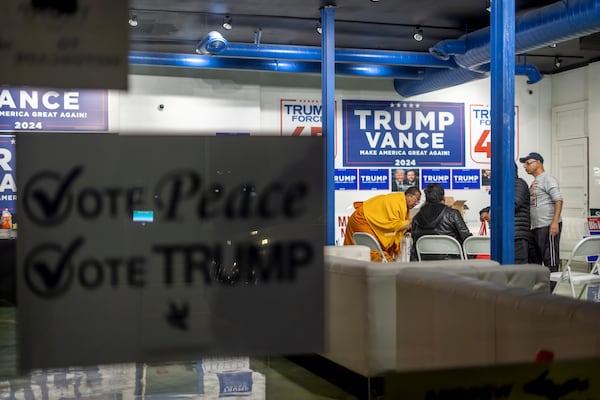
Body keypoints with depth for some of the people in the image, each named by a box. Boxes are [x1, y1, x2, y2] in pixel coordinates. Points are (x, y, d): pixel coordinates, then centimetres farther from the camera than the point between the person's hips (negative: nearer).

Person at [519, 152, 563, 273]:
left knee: (550, 259, -6)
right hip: (535, 227, 10)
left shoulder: (548, 179, -7)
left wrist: (554, 222, -26)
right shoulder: (534, 182, 20)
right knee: (533, 260, 14)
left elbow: (558, 200, -17)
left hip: (548, 227, -10)